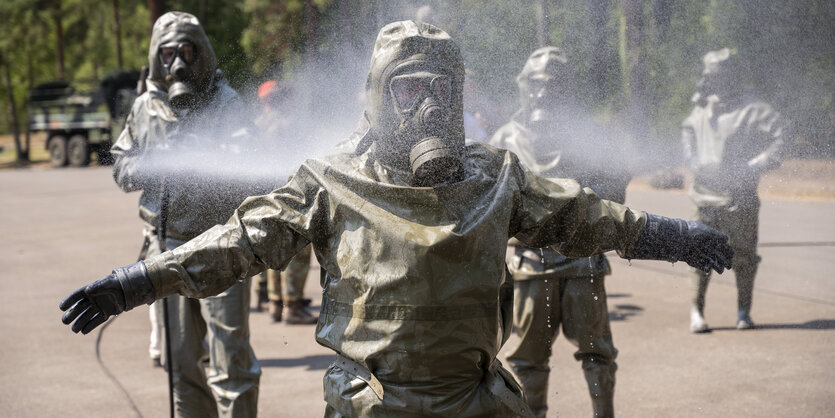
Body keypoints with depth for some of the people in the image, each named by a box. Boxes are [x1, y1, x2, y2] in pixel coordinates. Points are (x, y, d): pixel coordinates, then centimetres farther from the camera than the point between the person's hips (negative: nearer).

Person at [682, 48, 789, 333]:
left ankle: (744, 312, 20)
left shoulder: (752, 110, -8)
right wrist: (693, 161, 13)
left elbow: (781, 135, -10)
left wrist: (757, 166, -16)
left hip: (740, 197, -3)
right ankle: (696, 313, 5)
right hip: (706, 194, 3)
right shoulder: (702, 108, 9)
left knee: (742, 256, 5)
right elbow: (688, 131, 28)